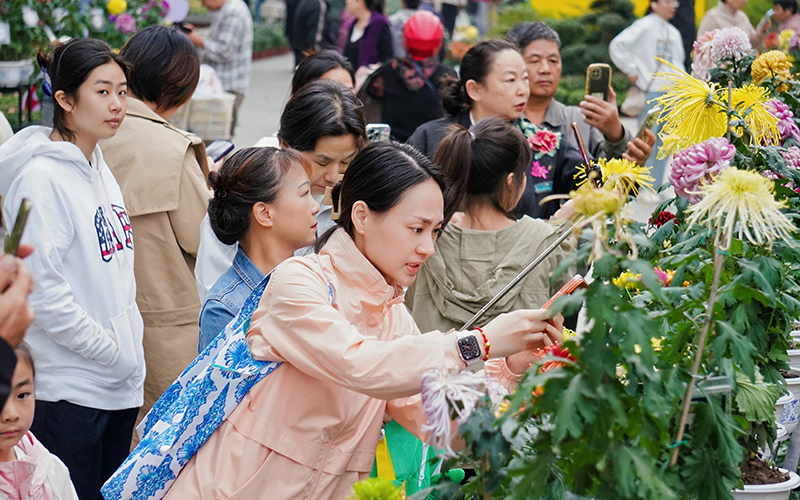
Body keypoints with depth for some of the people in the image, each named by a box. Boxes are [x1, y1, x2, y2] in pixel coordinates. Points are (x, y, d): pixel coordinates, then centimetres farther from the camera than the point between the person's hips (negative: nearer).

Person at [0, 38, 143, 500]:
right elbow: (42, 289, -20)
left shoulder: (99, 169, 11)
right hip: (69, 388, -8)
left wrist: (131, 338, 9)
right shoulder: (41, 177, -15)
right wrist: (110, 349, -14)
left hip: (120, 383, 8)